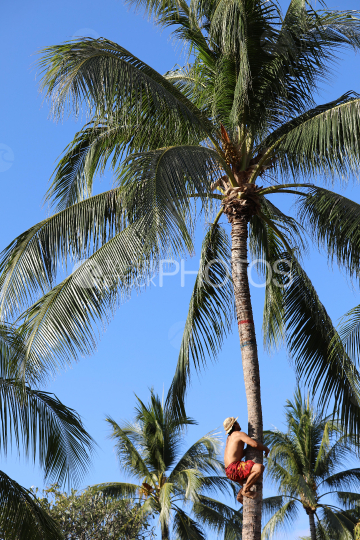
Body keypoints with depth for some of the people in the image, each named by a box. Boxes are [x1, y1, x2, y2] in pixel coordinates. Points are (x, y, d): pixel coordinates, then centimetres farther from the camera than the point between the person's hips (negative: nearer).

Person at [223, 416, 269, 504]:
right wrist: (266, 448, 3)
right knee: (260, 467, -25)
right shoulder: (239, 434, -4)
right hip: (234, 467, -10)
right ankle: (245, 490, -17)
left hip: (229, 472, 10)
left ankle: (240, 495, 11)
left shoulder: (229, 437, 24)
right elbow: (255, 444, -14)